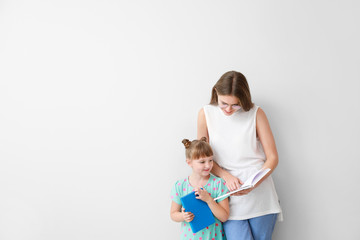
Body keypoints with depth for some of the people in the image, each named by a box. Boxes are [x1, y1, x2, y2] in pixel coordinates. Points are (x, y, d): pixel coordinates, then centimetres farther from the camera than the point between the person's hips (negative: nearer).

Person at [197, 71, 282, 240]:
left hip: (259, 194, 0)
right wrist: (226, 176, -11)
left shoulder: (256, 113, -1)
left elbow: (272, 158, -1)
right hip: (230, 198, 0)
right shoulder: (206, 114, 1)